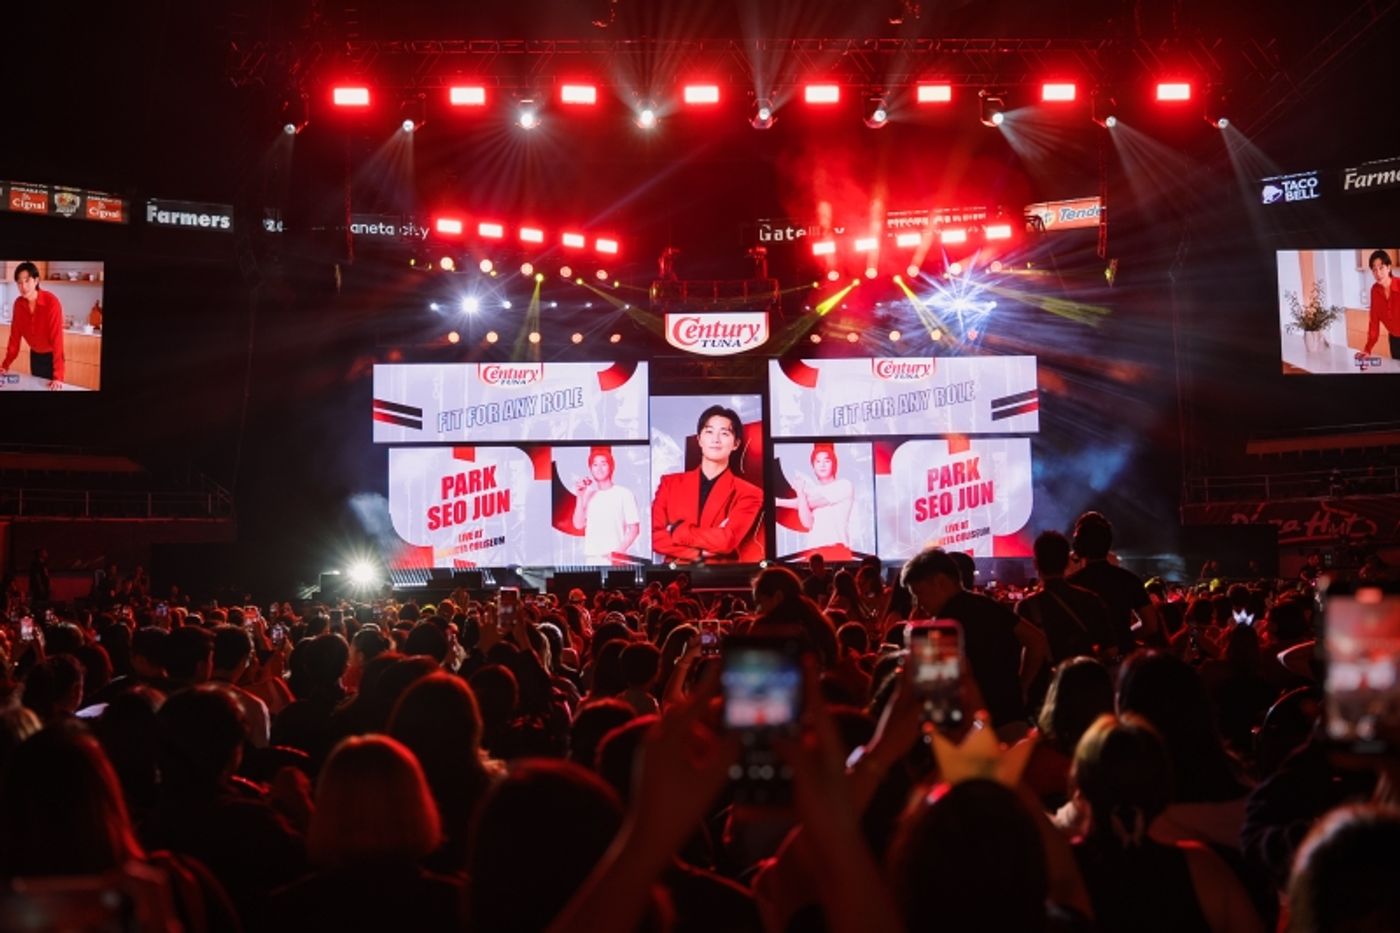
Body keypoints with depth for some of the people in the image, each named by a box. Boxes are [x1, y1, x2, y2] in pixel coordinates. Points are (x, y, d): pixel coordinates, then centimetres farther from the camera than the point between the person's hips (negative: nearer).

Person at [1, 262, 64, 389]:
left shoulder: (51, 302, -27)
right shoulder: (18, 303, -9)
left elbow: (57, 337, -30)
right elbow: (15, 334, -2)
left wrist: (58, 376, -36)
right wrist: (6, 364, -9)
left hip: (51, 355, -5)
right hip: (35, 355, 5)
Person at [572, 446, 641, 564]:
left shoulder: (624, 494, -1)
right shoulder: (588, 495, 12)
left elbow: (634, 529, -1)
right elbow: (578, 524, 7)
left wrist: (618, 551, -11)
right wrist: (580, 497, 0)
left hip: (615, 559, -3)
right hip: (591, 559, 3)